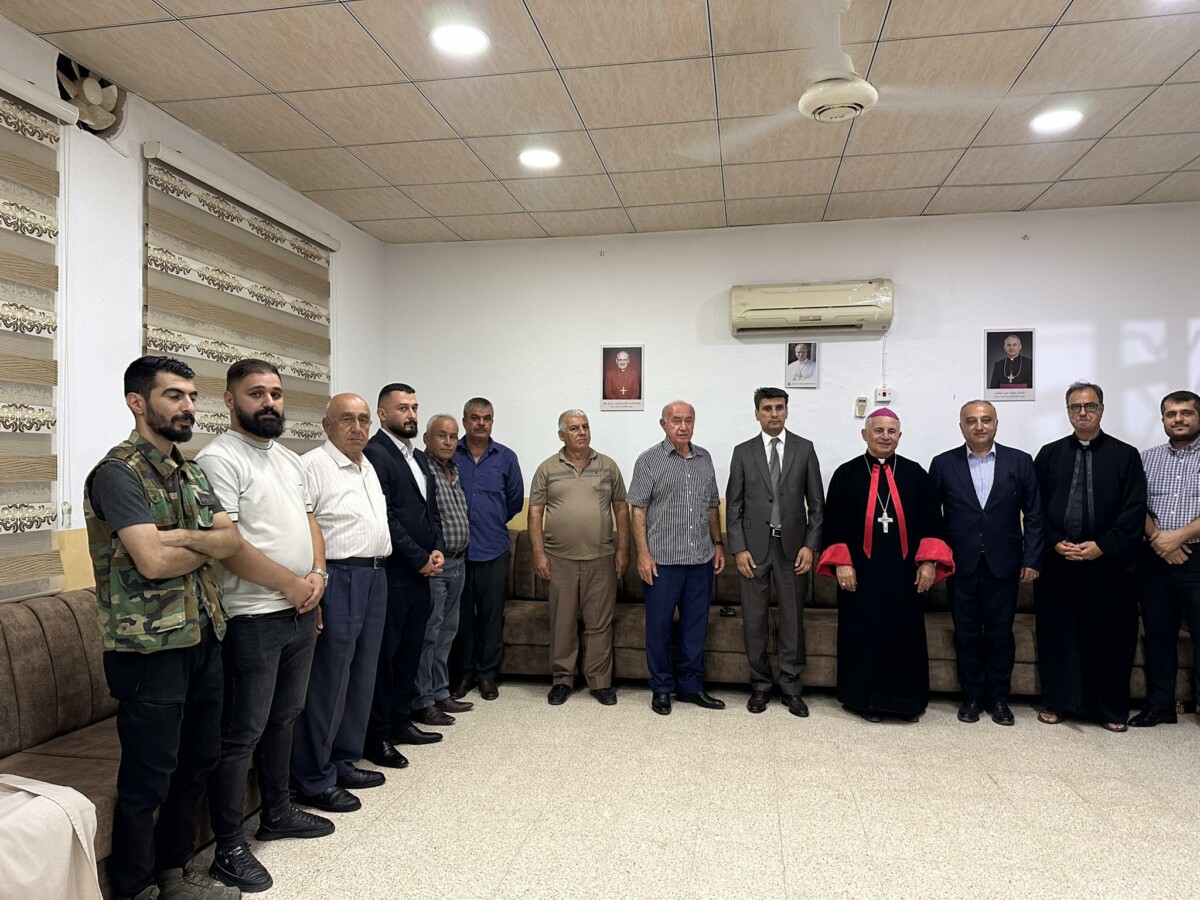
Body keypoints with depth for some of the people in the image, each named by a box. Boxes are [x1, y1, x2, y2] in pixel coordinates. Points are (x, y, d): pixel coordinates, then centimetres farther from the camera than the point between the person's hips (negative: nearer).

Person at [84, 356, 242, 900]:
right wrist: (209, 545, -5)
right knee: (147, 780, 5)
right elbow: (153, 560, -23)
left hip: (203, 637, 8)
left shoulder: (189, 472, 12)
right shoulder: (118, 472, -13)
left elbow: (233, 540, 1)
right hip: (149, 648, -8)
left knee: (198, 762, 18)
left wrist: (185, 537, -17)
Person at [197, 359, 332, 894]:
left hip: (300, 612, 8)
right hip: (251, 620, -8)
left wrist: (317, 574, -2)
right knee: (241, 735, 3)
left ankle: (277, 813, 37)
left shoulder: (289, 459, 14)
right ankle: (229, 850, 17)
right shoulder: (219, 458, -13)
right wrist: (291, 584, -14)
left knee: (284, 718, 20)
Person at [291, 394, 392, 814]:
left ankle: (344, 763, 29)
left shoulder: (368, 468, 16)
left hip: (374, 578, 9)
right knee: (328, 681, -1)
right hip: (337, 579, -9)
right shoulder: (312, 465, -12)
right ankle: (314, 781, 13)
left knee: (360, 678, 15)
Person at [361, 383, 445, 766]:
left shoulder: (419, 458, 16)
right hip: (392, 574, -8)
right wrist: (420, 559, -13)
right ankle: (377, 737, 14)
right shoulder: (375, 454, -12)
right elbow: (384, 517, -18)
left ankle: (401, 722, 29)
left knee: (410, 652, 16)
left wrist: (437, 550, 3)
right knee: (384, 656, 2)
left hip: (422, 574, 9)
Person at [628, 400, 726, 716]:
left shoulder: (704, 458, 10)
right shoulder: (649, 460, -4)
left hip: (701, 559, 4)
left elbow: (712, 506, 17)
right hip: (662, 560, -4)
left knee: (696, 624, 12)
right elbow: (638, 510, -6)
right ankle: (661, 688, 20)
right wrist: (643, 554, -12)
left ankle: (691, 685, 25)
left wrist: (718, 544, 12)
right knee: (659, 626, 5)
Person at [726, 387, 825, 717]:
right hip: (754, 547, 0)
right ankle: (760, 686, 19)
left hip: (792, 546, 0)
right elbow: (733, 505, 2)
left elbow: (816, 502, 4)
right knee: (754, 621, 6)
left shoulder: (804, 449, 4)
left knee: (793, 620, 6)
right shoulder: (743, 452, 4)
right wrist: (738, 549, -5)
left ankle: (791, 688, 19)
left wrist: (810, 545, -4)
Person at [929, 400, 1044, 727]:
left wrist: (1032, 559, -2)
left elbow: (1033, 515, 3)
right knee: (966, 634, 8)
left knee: (1000, 633, 9)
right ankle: (971, 696, 22)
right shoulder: (943, 464, 2)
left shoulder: (1020, 462, 3)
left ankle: (999, 698, 25)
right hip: (961, 565, 0)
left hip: (1003, 564, 0)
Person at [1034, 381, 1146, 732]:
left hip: (1108, 563, -1)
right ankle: (1056, 702, 19)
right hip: (1056, 562, 1)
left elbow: (1134, 510, -3)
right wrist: (1055, 543, -7)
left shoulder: (1125, 455, 3)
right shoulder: (1049, 454, 7)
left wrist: (1102, 546, -12)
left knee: (1110, 635, 6)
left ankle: (1112, 709, 21)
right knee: (1056, 633, 6)